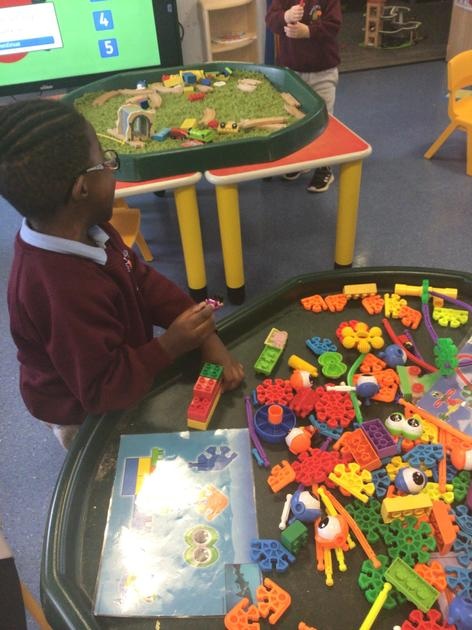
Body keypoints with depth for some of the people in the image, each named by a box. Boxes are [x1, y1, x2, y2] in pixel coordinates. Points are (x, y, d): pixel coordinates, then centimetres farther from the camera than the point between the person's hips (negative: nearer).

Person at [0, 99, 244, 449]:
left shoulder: (85, 231, -13)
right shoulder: (66, 291, -40)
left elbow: (145, 282, -7)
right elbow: (104, 391, -32)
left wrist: (206, 336, -15)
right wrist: (170, 346, -30)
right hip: (90, 422, -7)